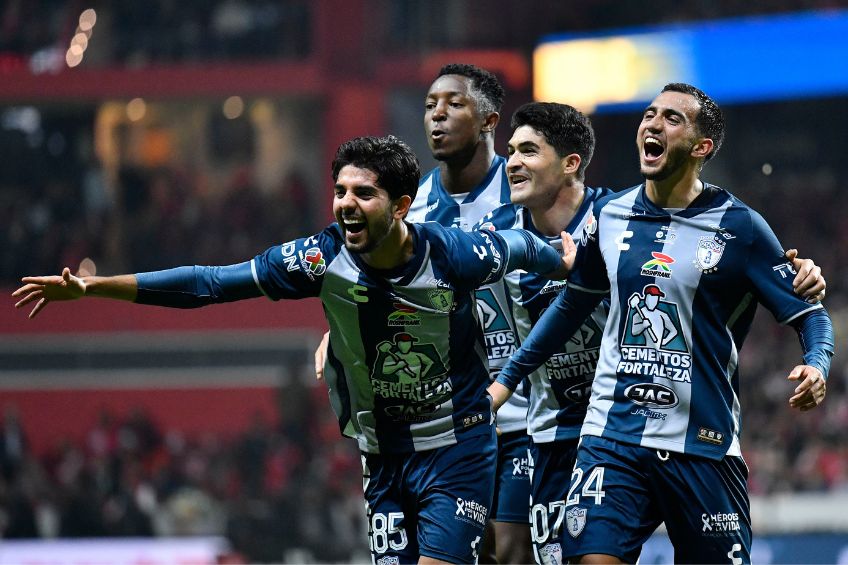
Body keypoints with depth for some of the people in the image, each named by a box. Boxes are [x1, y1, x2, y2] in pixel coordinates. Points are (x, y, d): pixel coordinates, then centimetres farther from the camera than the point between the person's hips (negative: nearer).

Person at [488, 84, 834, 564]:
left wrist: (815, 367, -22)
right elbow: (573, 303, 23)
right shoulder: (610, 216, 8)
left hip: (703, 446, -2)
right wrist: (507, 380, 24)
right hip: (613, 434, 2)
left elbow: (810, 314, 0)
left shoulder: (739, 227, -3)